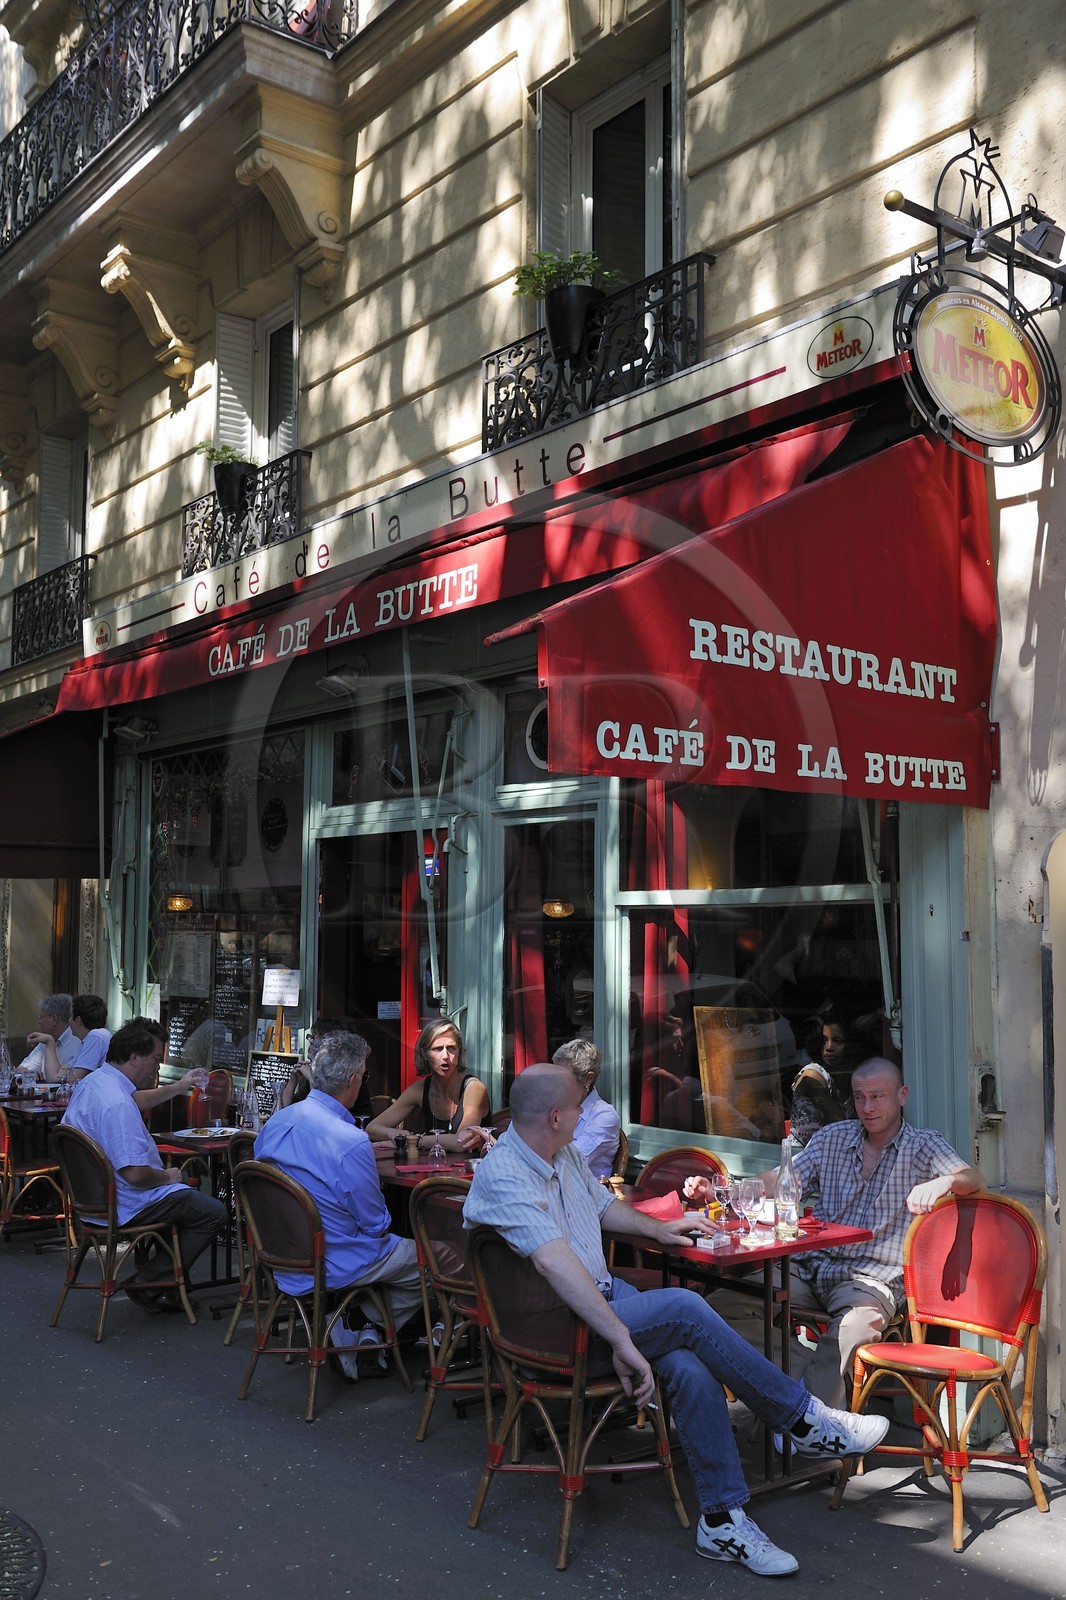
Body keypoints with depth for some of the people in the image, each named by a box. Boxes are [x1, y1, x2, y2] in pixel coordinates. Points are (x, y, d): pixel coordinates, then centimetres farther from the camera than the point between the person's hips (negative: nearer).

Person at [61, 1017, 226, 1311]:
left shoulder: (90, 1083, 3)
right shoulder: (118, 1104, -30)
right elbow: (135, 1174, -31)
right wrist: (167, 1176, -12)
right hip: (125, 1207, -10)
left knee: (185, 1191, 28)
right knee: (213, 1212, -5)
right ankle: (148, 1283, 3)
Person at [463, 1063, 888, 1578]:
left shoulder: (565, 1154, 10)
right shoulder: (502, 1176, -21)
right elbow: (554, 1261, -33)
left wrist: (657, 1229, 21)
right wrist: (622, 1340, -39)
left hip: (606, 1293, 8)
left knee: (690, 1368, -19)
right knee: (684, 1308, -24)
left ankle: (722, 1520, -10)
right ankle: (806, 1421, -9)